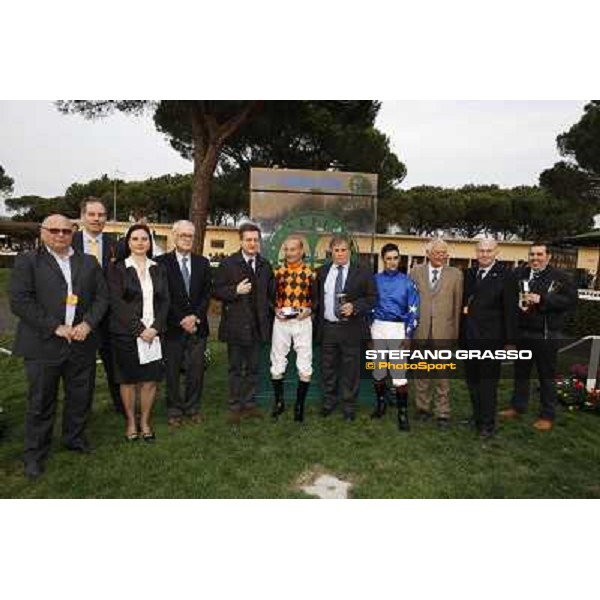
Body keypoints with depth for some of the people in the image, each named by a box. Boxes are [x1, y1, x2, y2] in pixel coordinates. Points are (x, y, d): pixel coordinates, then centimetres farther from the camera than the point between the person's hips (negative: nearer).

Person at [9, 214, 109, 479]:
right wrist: (55, 327, -15)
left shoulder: (89, 263, 11)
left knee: (81, 397, 13)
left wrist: (88, 323, -9)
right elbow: (19, 301, -9)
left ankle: (75, 438, 35)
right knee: (41, 402, 7)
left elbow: (102, 296, 7)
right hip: (43, 345, -3)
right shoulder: (27, 261, 0)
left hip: (82, 344, 3)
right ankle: (35, 454, 24)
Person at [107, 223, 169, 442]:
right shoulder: (118, 269, 0)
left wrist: (155, 328, -7)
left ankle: (145, 422, 20)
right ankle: (130, 422, 23)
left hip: (153, 333, 3)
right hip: (126, 333, -2)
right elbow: (117, 303, -7)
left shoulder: (158, 269, 10)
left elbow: (164, 301, 6)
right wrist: (139, 329, -13)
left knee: (150, 379, 4)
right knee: (128, 380, 6)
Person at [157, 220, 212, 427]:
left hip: (197, 325, 3)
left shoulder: (202, 262, 10)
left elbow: (207, 293, 6)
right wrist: (181, 320, -10)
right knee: (172, 370, 7)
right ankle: (174, 410, 22)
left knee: (196, 369, 8)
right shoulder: (162, 262, -2)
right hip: (173, 326, -3)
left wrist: (195, 316, -8)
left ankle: (192, 407, 24)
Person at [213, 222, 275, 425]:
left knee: (253, 368, 13)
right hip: (236, 325, -4)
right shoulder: (228, 264, -5)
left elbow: (271, 293, 17)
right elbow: (217, 291, -7)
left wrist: (271, 310, 6)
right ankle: (235, 407, 19)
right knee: (236, 368, 8)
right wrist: (236, 291, -21)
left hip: (257, 325, 4)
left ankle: (249, 404, 27)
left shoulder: (265, 265, 9)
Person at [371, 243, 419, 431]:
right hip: (378, 327, 2)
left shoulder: (407, 281, 1)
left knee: (399, 372, -8)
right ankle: (380, 403, 29)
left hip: (399, 328, -2)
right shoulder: (375, 280, 5)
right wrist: (369, 328, 4)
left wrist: (408, 333, -8)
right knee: (378, 370, 10)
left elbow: (413, 310, -1)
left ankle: (403, 413, 1)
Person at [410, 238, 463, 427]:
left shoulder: (455, 274, 3)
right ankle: (423, 407, 27)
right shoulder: (416, 272, 5)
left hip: (444, 331, -1)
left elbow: (458, 305, 3)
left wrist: (456, 331, 2)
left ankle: (443, 413, 16)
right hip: (420, 330, 1)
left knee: (443, 374, 4)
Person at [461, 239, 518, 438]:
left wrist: (510, 340, -10)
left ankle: (488, 424, 15)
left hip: (491, 338, -5)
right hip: (469, 336, 6)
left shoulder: (506, 275, -7)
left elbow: (511, 310, -8)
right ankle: (477, 415, 29)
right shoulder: (469, 273, 9)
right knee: (472, 379, 14)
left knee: (488, 381, 3)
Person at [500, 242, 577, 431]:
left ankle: (547, 416, 19)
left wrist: (542, 300, -19)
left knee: (546, 375, 6)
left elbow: (571, 300, -12)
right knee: (521, 372, 16)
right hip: (522, 332, 4)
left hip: (546, 335, -4)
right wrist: (518, 301, -13)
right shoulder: (519, 274, 4)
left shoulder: (559, 277, -5)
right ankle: (517, 407, 31)